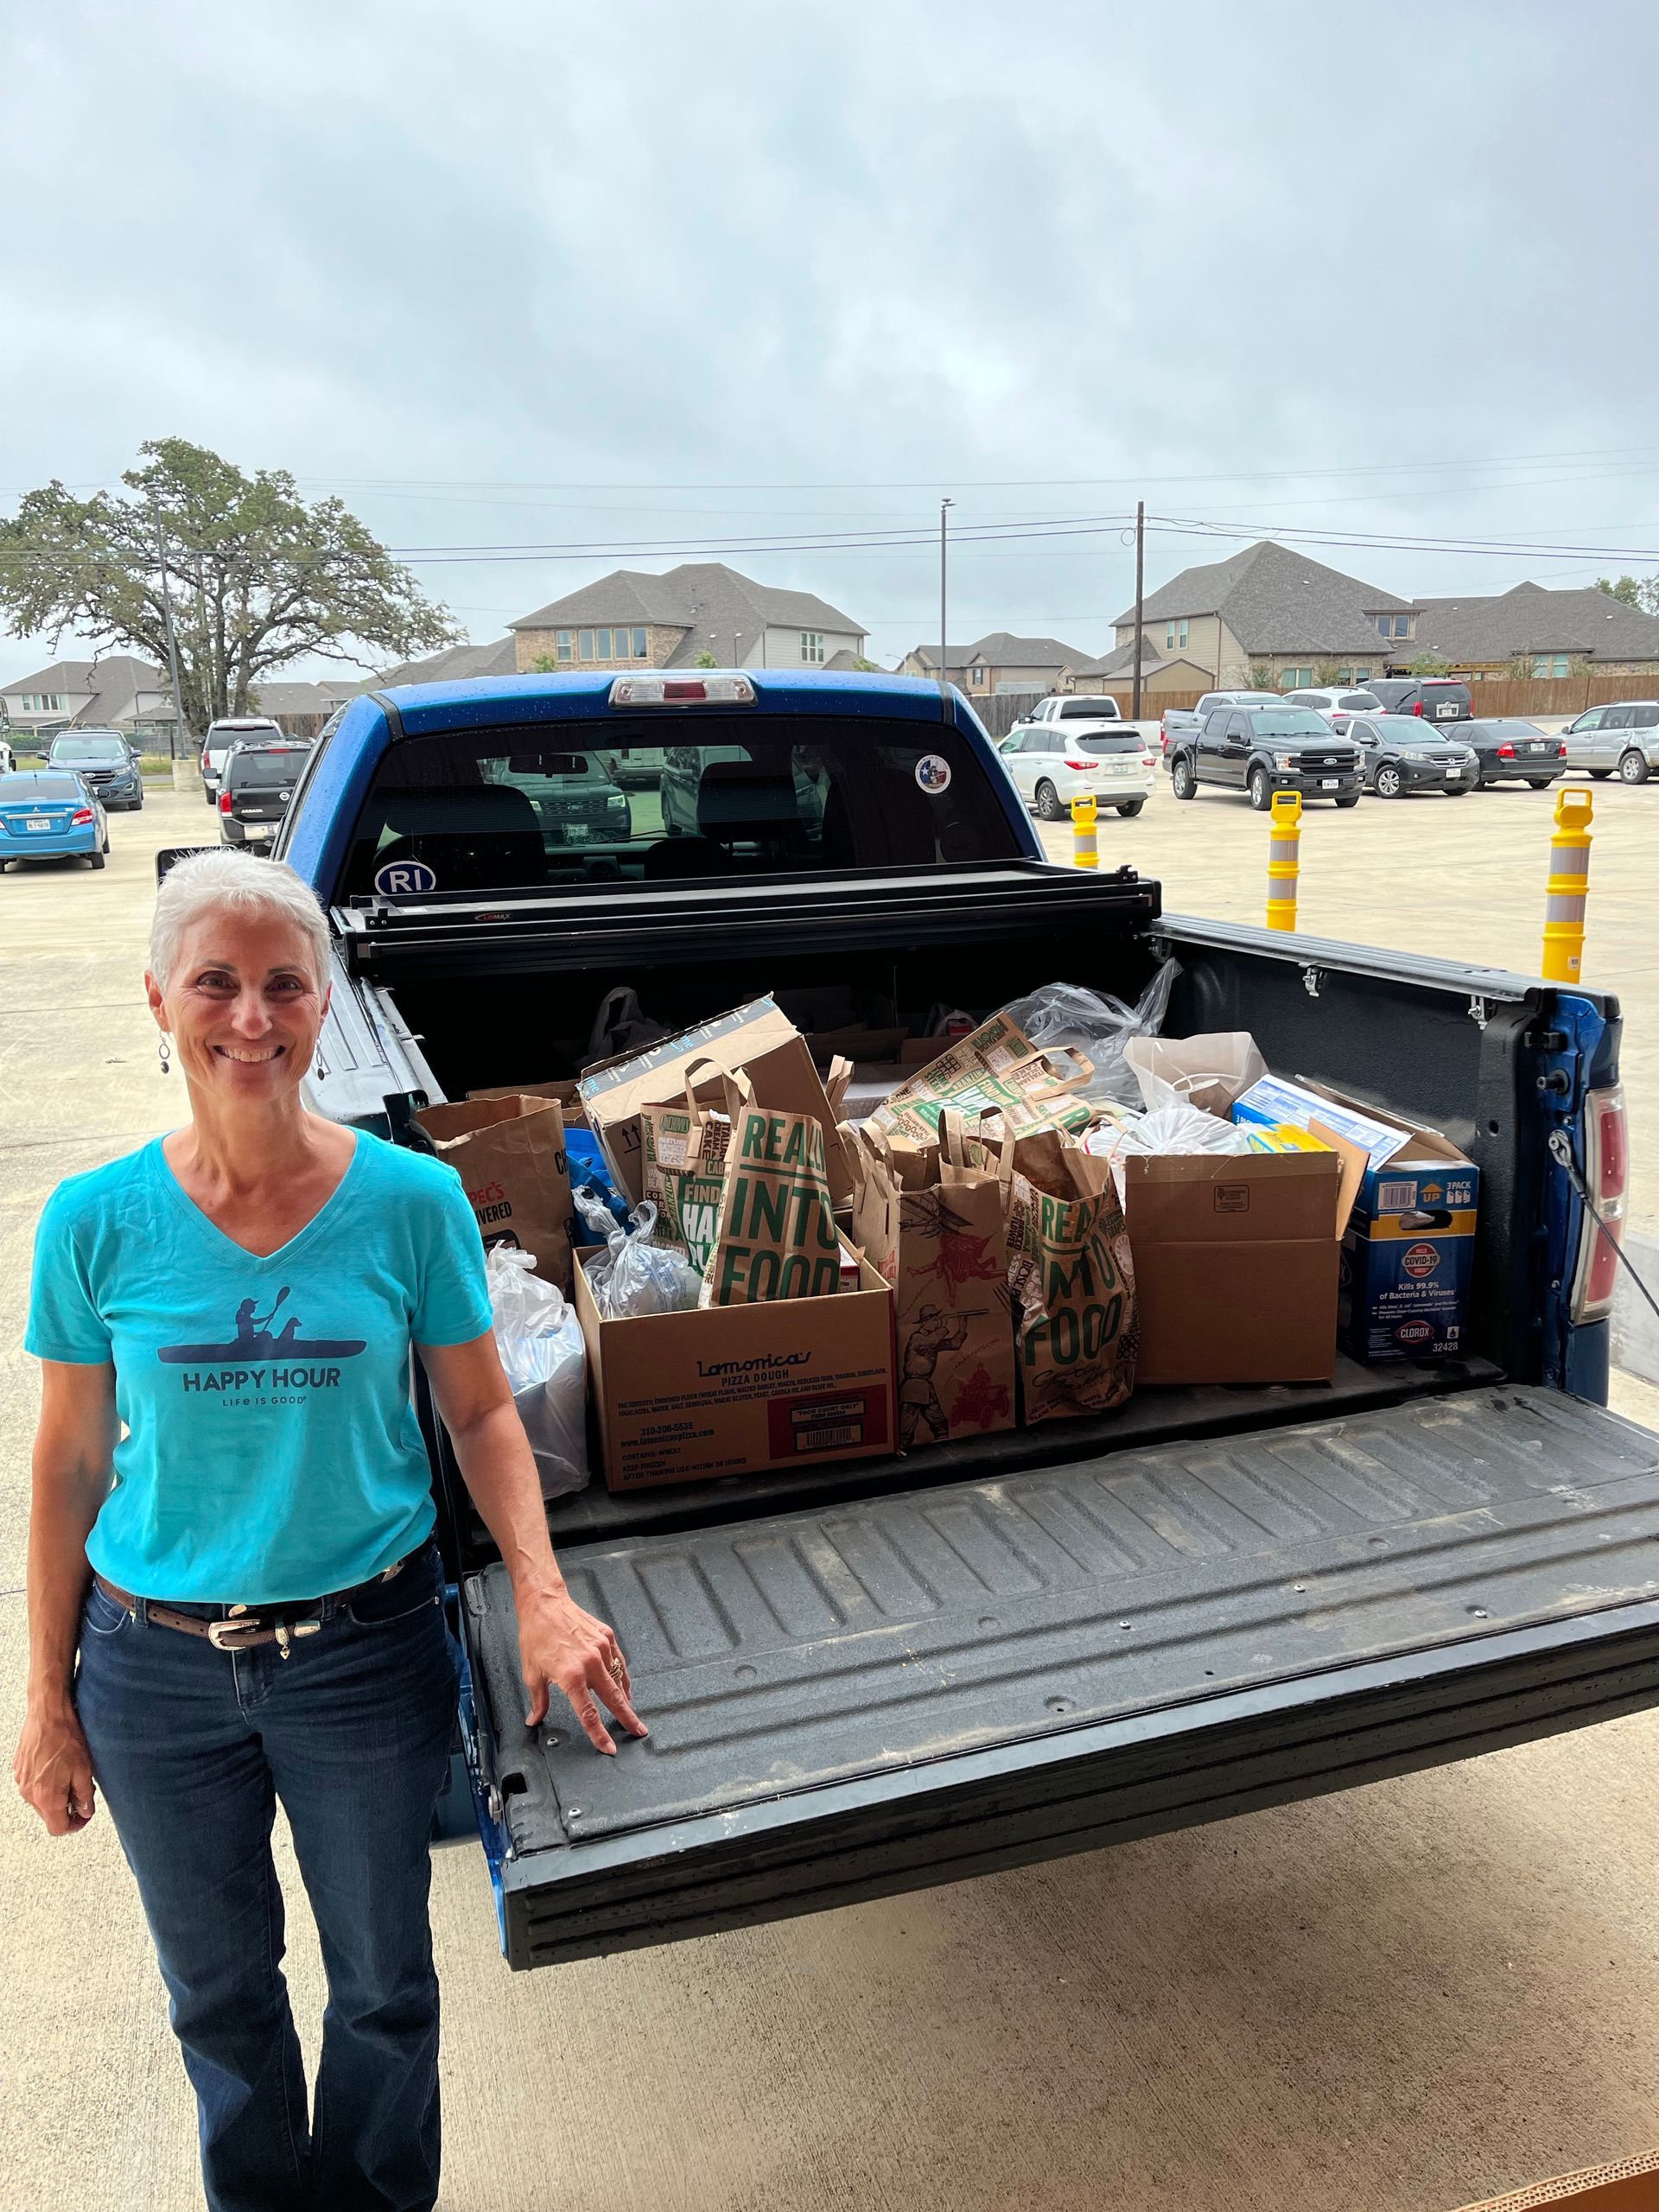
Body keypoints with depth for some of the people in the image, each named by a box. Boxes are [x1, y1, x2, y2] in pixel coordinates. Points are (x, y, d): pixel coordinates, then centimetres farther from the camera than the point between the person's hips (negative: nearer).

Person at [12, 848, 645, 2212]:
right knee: (219, 1988, 23)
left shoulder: (412, 1200, -13)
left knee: (384, 1982, 19)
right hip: (154, 1664, 1)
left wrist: (543, 1598, -16)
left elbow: (481, 1412, -4)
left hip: (367, 1650, -1)